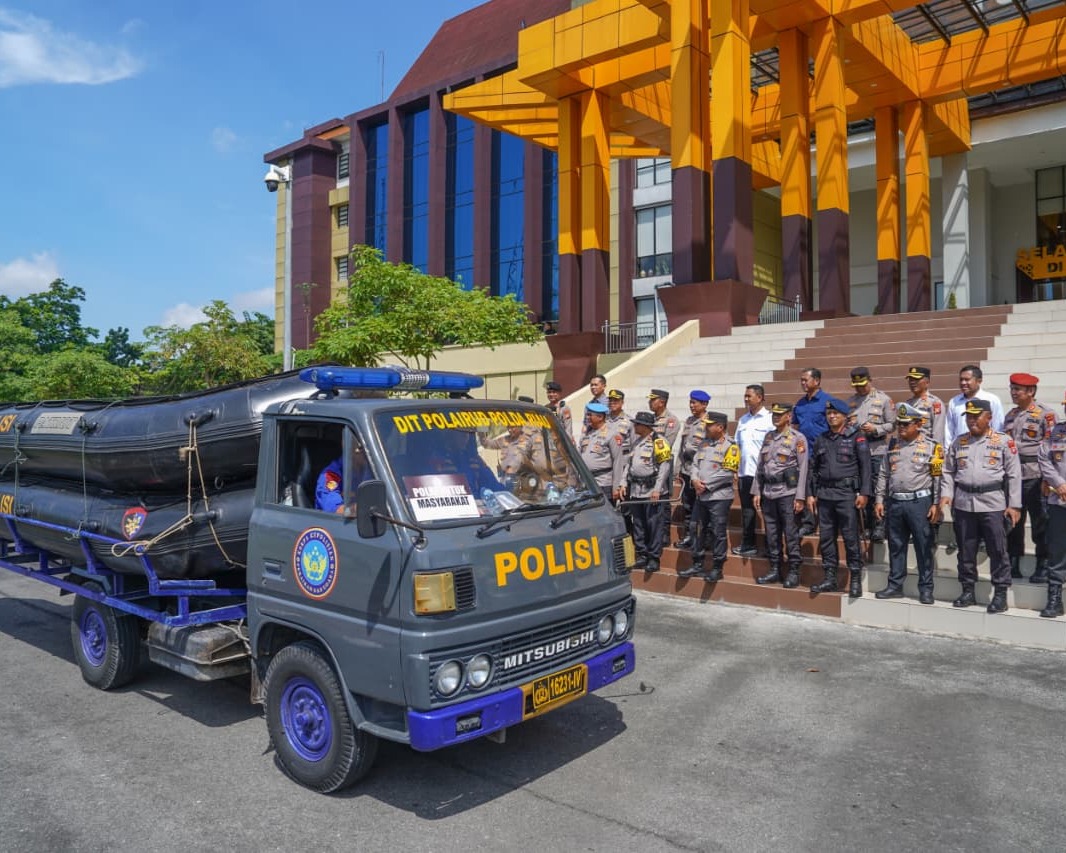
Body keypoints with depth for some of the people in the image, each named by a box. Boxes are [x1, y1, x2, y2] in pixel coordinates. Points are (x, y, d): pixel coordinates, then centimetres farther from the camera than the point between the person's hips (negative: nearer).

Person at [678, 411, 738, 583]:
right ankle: (697, 565, 23)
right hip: (701, 496, 8)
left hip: (719, 496, -8)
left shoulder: (730, 446, -10)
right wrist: (695, 480, -8)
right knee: (698, 530, 13)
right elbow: (695, 464, 12)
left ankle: (717, 568, 9)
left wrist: (706, 485, -15)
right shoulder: (705, 444, 14)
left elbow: (727, 473, -17)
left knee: (718, 533, -1)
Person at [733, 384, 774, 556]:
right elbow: (736, 445, 17)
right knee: (747, 510, 11)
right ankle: (747, 544, 19)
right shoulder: (743, 420, 14)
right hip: (745, 473, 6)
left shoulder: (769, 419, -5)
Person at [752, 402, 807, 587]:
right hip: (768, 493, 6)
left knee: (790, 534, -2)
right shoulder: (768, 437, 14)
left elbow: (803, 468, -8)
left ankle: (794, 572, 6)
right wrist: (756, 491, 10)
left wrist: (800, 497, -12)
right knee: (771, 534, 9)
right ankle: (775, 570, 18)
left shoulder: (798, 438, -3)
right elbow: (760, 466, 15)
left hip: (787, 493, -6)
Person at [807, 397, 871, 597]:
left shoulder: (856, 437, 1)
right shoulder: (821, 440, 15)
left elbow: (865, 466, -5)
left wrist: (864, 493, -12)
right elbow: (812, 468, 16)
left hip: (847, 494, -5)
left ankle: (856, 580, 5)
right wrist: (810, 494, 10)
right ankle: (830, 579, 15)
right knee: (826, 538, 7)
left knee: (850, 537, -4)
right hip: (824, 494, 5)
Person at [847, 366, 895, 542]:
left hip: (878, 450, -3)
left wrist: (875, 429, -14)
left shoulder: (883, 399, 4)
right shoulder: (851, 401, 13)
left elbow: (892, 424, 1)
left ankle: (879, 526, 4)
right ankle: (868, 526, 15)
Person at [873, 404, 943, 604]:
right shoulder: (892, 445, 11)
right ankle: (895, 586, 20)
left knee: (924, 547, 2)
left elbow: (938, 478, -4)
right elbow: (883, 474, 13)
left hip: (919, 502, -4)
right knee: (896, 546, 11)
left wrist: (936, 504, -9)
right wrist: (879, 500, 9)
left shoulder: (931, 447, -3)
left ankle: (926, 589, 12)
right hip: (894, 503, 4)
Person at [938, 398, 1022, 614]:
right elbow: (948, 471, 14)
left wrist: (1013, 504, -5)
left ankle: (1000, 593, 9)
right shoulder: (959, 442, 11)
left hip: (992, 503, -3)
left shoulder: (1004, 441, 1)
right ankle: (968, 591, 19)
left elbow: (1014, 475, -1)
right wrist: (946, 494, 0)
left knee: (997, 550, 0)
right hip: (963, 503, 3)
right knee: (966, 550, 9)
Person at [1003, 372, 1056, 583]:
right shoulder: (1010, 415, 13)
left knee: (1040, 524, 2)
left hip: (1035, 478, -6)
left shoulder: (1045, 415, -6)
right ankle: (1013, 566, 19)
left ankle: (1043, 568, 10)